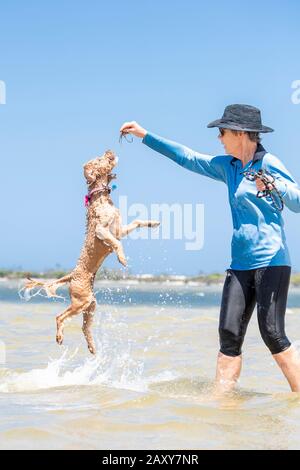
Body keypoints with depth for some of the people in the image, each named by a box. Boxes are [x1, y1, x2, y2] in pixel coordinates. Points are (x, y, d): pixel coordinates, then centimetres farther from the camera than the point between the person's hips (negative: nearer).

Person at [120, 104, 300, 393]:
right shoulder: (228, 166, 17)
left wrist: (274, 185, -29)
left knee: (272, 333, -13)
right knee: (229, 333, -3)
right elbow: (189, 158, 25)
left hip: (271, 261, -7)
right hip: (240, 263, 7)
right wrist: (146, 136, 26)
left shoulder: (269, 164, -4)